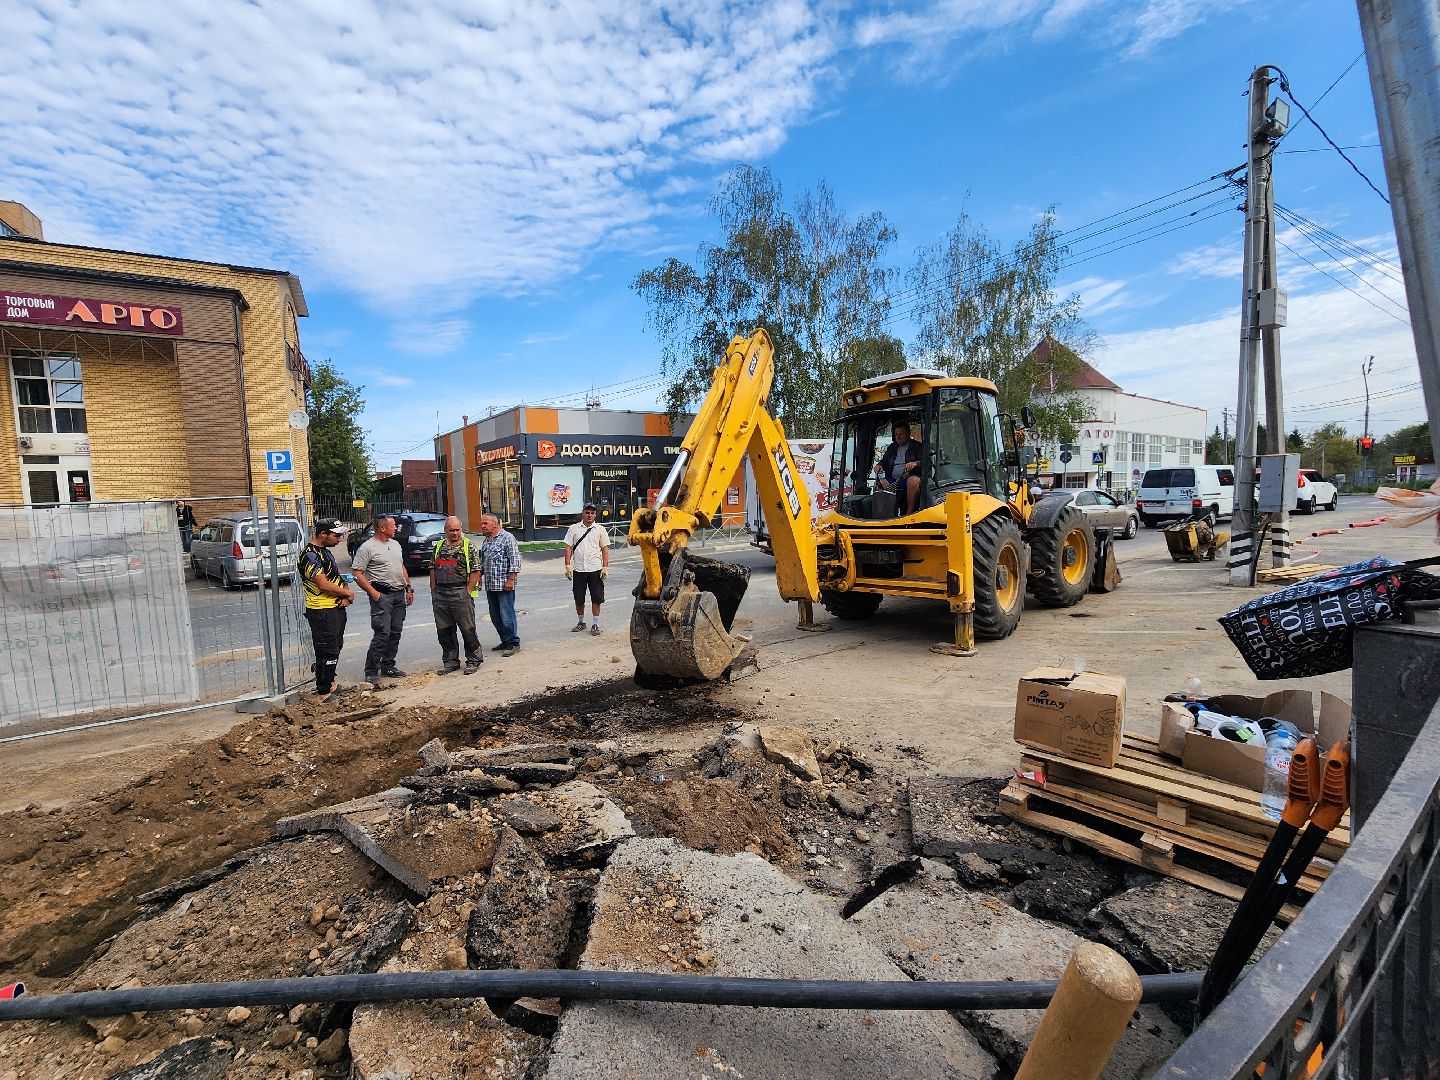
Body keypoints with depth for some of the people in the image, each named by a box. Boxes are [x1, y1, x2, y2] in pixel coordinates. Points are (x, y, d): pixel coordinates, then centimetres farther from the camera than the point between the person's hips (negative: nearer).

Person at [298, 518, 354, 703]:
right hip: (322, 612, -10)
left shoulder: (325, 551, 13)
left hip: (336, 608, 10)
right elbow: (323, 584, -23)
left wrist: (345, 595, -2)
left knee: (335, 648, 20)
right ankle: (323, 694, 3)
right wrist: (348, 594, -10)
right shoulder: (310, 555, -18)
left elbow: (336, 577, 16)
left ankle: (329, 684, 33)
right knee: (327, 653, -5)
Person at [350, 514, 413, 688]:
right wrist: (373, 592, -16)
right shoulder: (367, 547, -8)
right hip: (382, 595, -8)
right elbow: (357, 572, -12)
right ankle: (371, 673, -4)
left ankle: (388, 666, 21)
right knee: (382, 634, -12)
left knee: (395, 633, 10)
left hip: (399, 595, 8)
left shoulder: (396, 544, 16)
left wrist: (409, 588, 16)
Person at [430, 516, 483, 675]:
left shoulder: (468, 546, -1)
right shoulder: (439, 546, 14)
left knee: (468, 629, -1)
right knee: (443, 630, 10)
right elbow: (433, 569, 17)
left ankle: (473, 661, 11)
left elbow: (475, 571, -6)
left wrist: (468, 591, -11)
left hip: (460, 592, -5)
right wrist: (433, 590, 8)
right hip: (440, 594, 5)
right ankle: (450, 661, 22)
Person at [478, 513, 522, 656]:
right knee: (495, 616, 12)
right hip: (490, 585, 8)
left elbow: (515, 560, -12)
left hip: (504, 585, -8)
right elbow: (482, 563, 25)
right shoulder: (486, 541, 17)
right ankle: (505, 641, 22)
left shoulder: (507, 538, -7)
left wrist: (511, 580, -17)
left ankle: (514, 643, 2)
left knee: (507, 615, -6)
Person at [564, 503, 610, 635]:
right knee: (578, 599, 10)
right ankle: (581, 622, 26)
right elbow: (568, 547, 5)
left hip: (595, 569, -1)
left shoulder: (600, 530, 6)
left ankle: (595, 624, 10)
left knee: (596, 598, 0)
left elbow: (605, 549, 4)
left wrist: (605, 567, -4)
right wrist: (568, 565, -4)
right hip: (578, 569, 1)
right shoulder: (574, 529, 7)